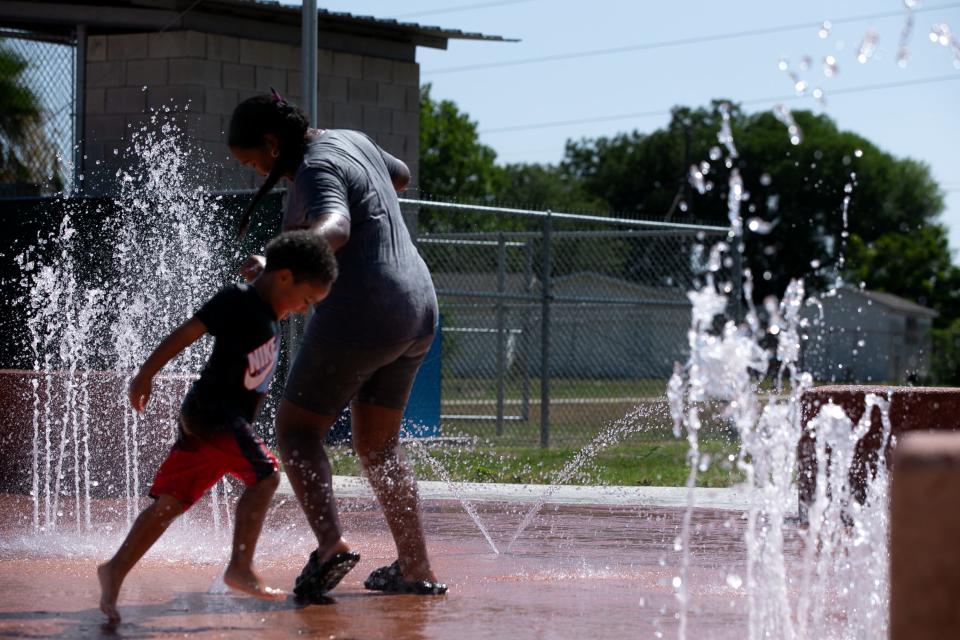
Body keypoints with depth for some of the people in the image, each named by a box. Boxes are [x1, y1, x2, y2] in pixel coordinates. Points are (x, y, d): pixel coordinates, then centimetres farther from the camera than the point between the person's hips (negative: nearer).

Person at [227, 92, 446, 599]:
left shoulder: (316, 170, -15)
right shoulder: (350, 140, 13)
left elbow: (335, 229, -36)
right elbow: (400, 176, 34)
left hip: (360, 316, -10)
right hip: (415, 308, 10)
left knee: (296, 430, -3)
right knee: (377, 444, 17)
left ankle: (332, 544, -22)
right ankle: (416, 568, 15)